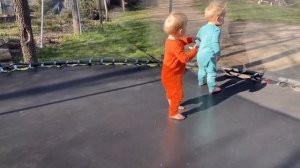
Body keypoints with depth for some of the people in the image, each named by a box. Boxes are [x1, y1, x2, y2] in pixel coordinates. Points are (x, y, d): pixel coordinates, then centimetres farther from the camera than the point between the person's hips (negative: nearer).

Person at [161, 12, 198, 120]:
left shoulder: (171, 39, -1)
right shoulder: (175, 45, -32)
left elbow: (181, 41, 21)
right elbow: (185, 58, -33)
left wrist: (191, 40, 12)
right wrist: (194, 50, -23)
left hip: (170, 73, 10)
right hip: (172, 75, -10)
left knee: (171, 92, 28)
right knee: (178, 94, 0)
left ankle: (173, 106, 48)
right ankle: (173, 113, 12)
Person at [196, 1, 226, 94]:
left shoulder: (203, 28, 7)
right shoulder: (216, 29, -18)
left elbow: (197, 40, 14)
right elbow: (215, 43, -23)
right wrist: (218, 54, -13)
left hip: (200, 54, 8)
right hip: (209, 56, -8)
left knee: (202, 69, 27)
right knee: (211, 72, 4)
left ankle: (201, 81, 47)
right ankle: (212, 88, 11)